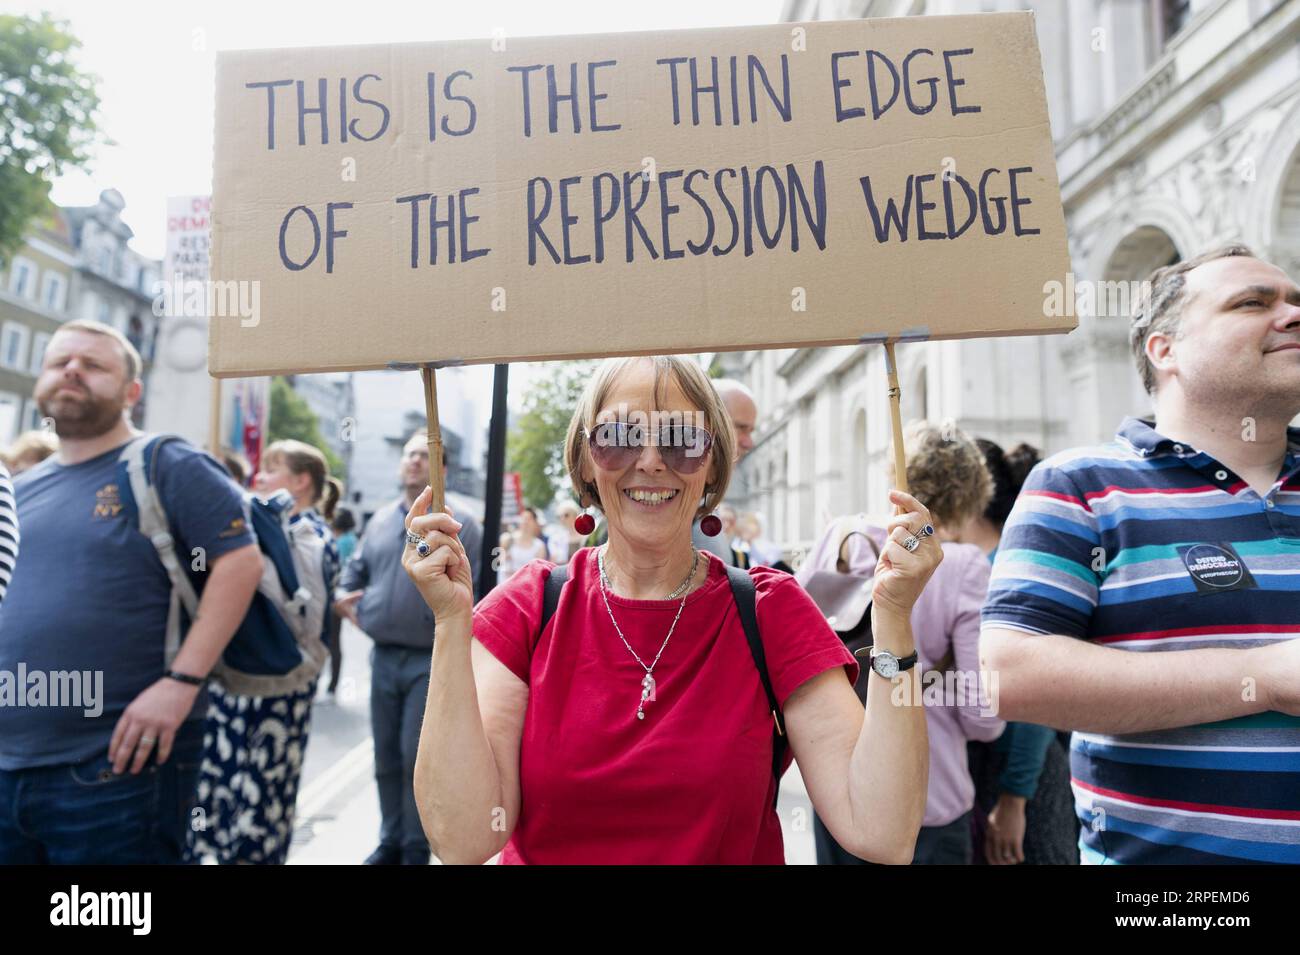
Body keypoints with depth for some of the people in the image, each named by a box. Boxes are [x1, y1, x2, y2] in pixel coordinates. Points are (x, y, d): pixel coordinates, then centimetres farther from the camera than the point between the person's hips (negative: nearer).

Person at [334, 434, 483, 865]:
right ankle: (390, 841, 29)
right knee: (386, 757, 14)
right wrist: (345, 595, 4)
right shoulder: (380, 520, 11)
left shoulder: (461, 526, -4)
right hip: (383, 656, 5)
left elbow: (479, 590, -7)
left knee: (417, 757, -2)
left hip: (432, 660, -5)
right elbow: (356, 568, 22)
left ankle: (416, 849, 13)